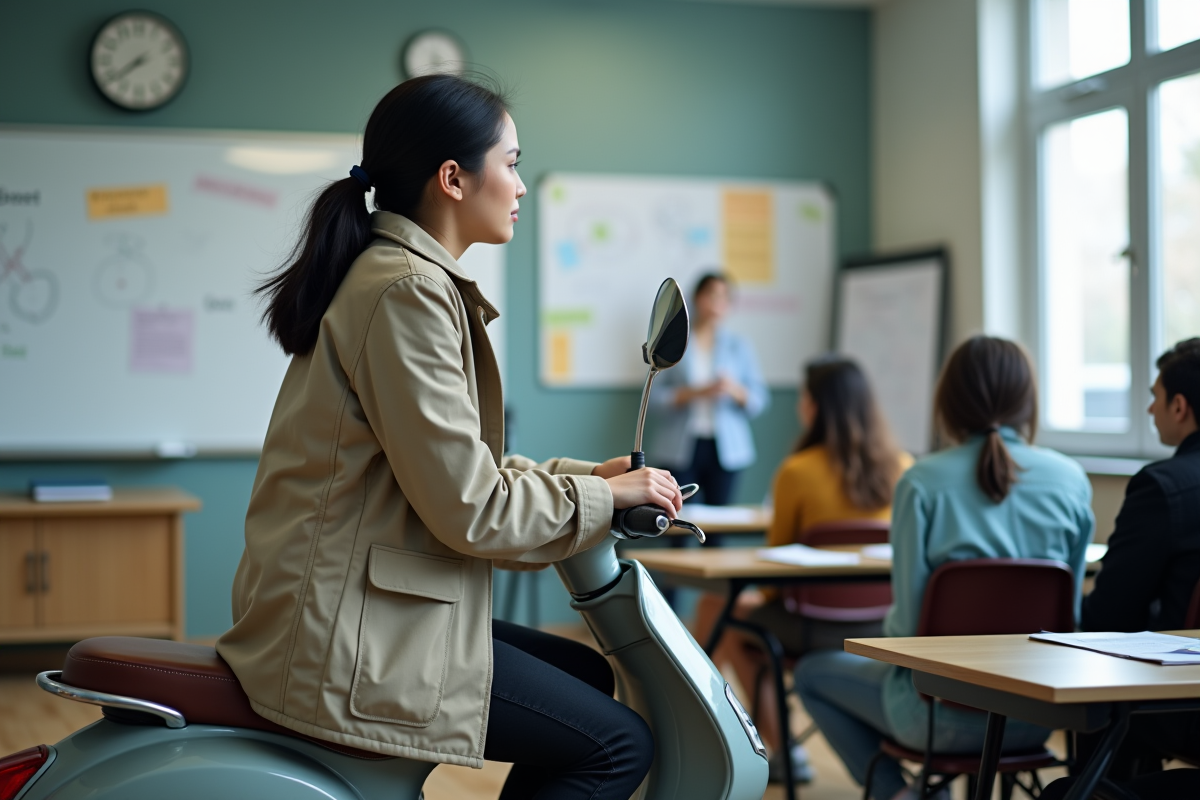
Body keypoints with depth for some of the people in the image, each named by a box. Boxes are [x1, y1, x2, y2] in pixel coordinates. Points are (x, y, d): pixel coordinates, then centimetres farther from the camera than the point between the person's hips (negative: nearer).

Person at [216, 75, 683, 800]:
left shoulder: (389, 272, 16)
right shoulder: (407, 291, -17)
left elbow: (448, 460, 20)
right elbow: (469, 508, -20)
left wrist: (580, 473, 11)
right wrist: (603, 496, -6)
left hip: (343, 601, 11)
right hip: (352, 639, -11)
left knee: (588, 676, 20)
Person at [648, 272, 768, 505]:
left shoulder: (739, 346, 12)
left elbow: (759, 401, 6)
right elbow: (656, 397, -3)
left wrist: (734, 390, -14)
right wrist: (696, 393, -16)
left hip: (726, 450, 2)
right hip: (681, 450, -2)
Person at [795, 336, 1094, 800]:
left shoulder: (923, 482, -14)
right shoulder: (1072, 479, -3)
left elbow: (910, 618, -13)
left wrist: (891, 628, 10)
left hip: (947, 717, -5)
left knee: (813, 673, 22)